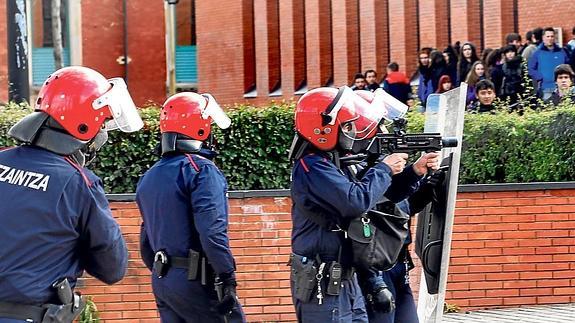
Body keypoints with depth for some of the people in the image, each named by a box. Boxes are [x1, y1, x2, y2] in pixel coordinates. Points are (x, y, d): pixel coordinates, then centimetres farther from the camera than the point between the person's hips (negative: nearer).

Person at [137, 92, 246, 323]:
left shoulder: (149, 177, 15)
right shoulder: (201, 170, -12)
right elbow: (212, 231, -22)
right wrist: (227, 278, -19)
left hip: (161, 280, 8)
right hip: (195, 279, -8)